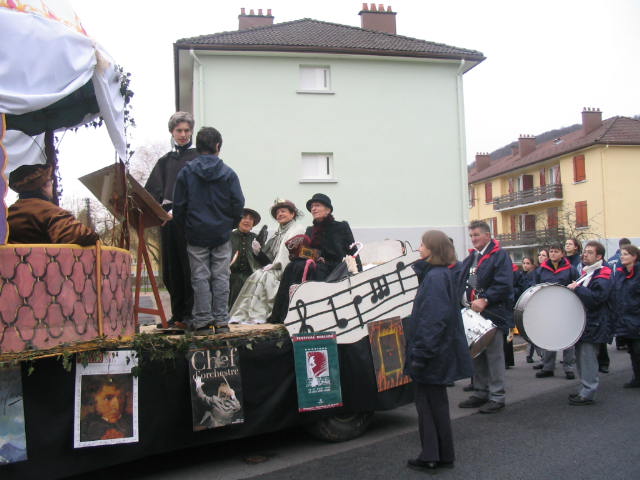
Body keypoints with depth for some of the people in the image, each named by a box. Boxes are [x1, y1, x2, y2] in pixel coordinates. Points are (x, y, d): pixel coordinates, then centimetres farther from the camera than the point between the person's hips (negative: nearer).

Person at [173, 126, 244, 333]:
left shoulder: (186, 172, -2)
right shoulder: (228, 173, -3)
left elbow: (178, 206, -1)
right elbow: (238, 204, -4)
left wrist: (185, 228, 11)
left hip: (196, 234, 0)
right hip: (222, 233, 0)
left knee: (200, 277, 6)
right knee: (221, 277, 5)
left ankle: (202, 318, 8)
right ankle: (221, 320, 7)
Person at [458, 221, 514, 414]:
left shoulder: (500, 256, -7)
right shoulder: (469, 259, 17)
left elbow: (503, 285, -18)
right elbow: (461, 284, 19)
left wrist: (485, 300, -25)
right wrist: (463, 301, 4)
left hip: (492, 314, -7)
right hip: (472, 314, 8)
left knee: (494, 355, -2)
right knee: (476, 354, 13)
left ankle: (496, 396, 7)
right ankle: (480, 392, 25)